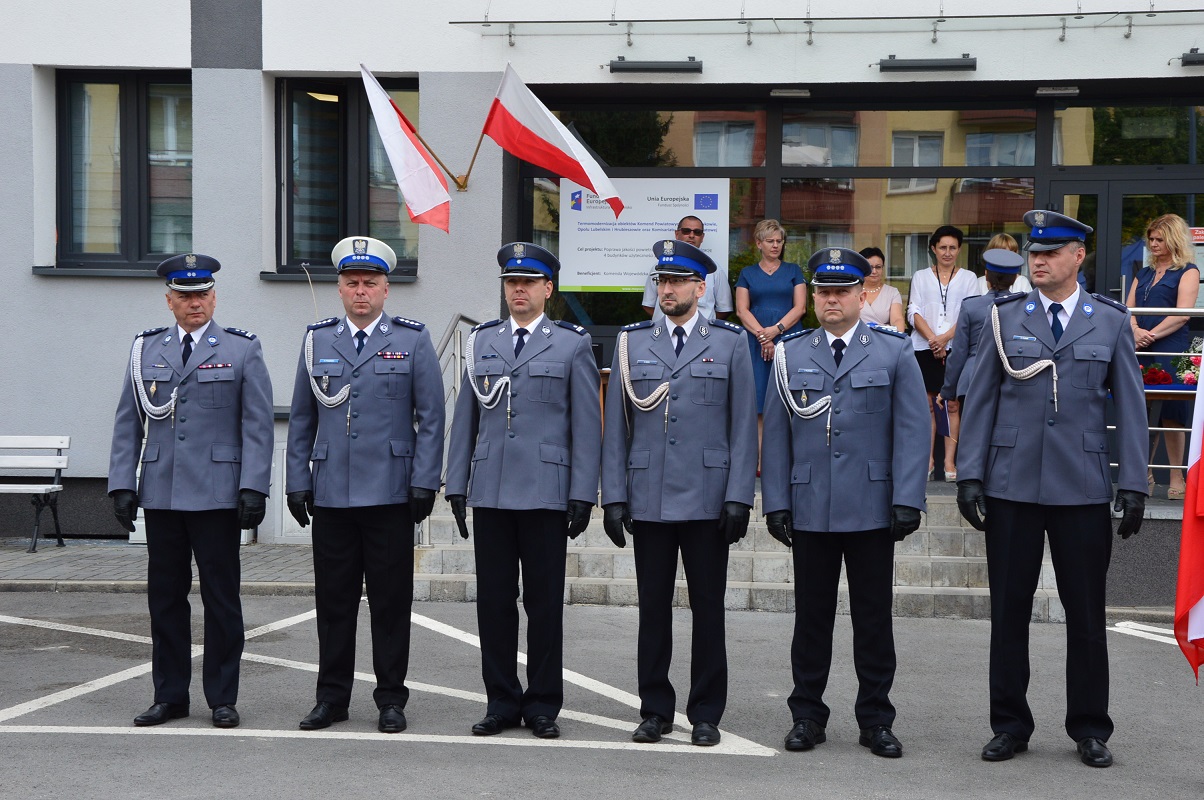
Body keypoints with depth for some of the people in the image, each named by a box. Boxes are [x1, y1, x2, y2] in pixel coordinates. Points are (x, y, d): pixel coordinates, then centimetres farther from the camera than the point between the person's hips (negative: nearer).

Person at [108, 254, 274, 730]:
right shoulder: (146, 350, 12)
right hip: (160, 493, 3)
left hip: (217, 493, -3)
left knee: (220, 597, 2)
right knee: (165, 596, 6)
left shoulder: (242, 350, 4)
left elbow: (257, 425, -1)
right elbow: (127, 423, 12)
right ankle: (169, 696, 15)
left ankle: (222, 698, 10)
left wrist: (254, 488, -9)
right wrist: (122, 484, 2)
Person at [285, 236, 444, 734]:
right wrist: (297, 482, 7)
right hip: (330, 494, 2)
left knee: (391, 600, 2)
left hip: (390, 493, -2)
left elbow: (431, 418, 1)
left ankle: (391, 698, 11)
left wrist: (424, 483, -5)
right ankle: (332, 697, 16)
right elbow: (301, 419, 13)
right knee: (333, 599, 6)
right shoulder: (317, 341, 10)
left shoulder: (413, 341, 3)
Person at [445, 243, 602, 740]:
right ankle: (502, 702, 14)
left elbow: (587, 425, 0)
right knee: (493, 600, 5)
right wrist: (456, 486, 8)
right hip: (490, 491, 3)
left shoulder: (571, 345, 4)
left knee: (545, 602, 2)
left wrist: (583, 494, -6)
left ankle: (543, 705, 11)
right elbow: (465, 418, 14)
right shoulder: (482, 341, 13)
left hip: (546, 490, -3)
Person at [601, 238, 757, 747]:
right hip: (648, 500, 2)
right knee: (653, 608, 6)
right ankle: (655, 710, 16)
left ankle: (706, 714, 12)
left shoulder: (729, 343, 4)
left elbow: (743, 426, 2)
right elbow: (616, 427, 9)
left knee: (707, 608, 3)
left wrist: (739, 496, -6)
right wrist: (613, 496, 2)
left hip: (707, 500, -1)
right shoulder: (631, 343, 9)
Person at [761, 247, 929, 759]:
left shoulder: (894, 353, 5)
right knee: (811, 617, 7)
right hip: (809, 510, 1)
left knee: (873, 620, 5)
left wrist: (907, 501, -8)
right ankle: (807, 716, 17)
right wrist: (776, 502, 2)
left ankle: (875, 721, 14)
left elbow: (911, 431, 0)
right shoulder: (789, 355, 10)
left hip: (872, 510, -1)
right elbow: (776, 435, 9)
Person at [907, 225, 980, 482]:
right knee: (926, 404, 0)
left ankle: (949, 462, -4)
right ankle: (928, 460, 4)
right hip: (924, 348, 1)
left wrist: (945, 338, -13)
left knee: (952, 405, -4)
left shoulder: (968, 278, 11)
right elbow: (914, 313, 3)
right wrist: (932, 339, -12)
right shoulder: (920, 277, 14)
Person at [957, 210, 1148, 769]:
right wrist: (969, 474, -2)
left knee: (1086, 613, 5)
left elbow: (1129, 406, 4)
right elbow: (980, 400, 5)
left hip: (1082, 488, -1)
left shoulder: (1111, 321, 5)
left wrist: (1134, 484, -2)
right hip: (1012, 487, 1)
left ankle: (1090, 729, 18)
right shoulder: (1005, 318, 6)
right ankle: (1010, 725, 17)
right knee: (1009, 611, 6)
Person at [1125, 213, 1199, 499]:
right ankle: (1144, 473, 11)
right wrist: (1136, 331, -7)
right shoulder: (1145, 273, 21)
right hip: (1140, 351, 6)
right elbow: (1129, 309, 14)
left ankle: (1177, 477, -3)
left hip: (1170, 350, -5)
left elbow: (1182, 314, -9)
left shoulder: (1187, 272, 2)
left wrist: (1152, 334, -15)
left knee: (1169, 411, -8)